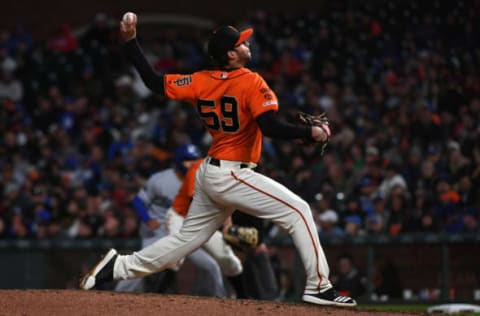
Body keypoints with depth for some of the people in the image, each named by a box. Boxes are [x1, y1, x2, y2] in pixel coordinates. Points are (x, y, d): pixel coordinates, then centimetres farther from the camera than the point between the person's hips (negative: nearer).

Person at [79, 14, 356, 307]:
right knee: (298, 211, -5)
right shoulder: (251, 82, -14)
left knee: (187, 238, 19)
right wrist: (311, 132, -16)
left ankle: (119, 265, 20)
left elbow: (155, 81, 7)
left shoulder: (202, 82, 6)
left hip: (209, 173, 8)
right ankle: (319, 287, -9)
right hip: (231, 176, -8)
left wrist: (131, 42, 13)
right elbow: (271, 127, -24)